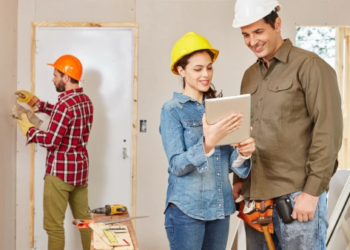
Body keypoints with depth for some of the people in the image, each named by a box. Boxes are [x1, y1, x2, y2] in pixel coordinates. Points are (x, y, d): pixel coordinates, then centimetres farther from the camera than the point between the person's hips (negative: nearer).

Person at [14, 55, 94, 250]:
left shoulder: (65, 104, -20)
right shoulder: (86, 101, 7)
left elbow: (50, 140, -21)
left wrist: (29, 129, -6)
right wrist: (37, 102, 22)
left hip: (61, 171, -9)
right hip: (80, 168, 9)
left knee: (53, 224, 0)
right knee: (84, 218, 16)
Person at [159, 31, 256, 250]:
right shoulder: (172, 110, -7)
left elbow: (226, 163, 9)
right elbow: (177, 165, -15)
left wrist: (242, 153, -12)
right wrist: (207, 144, -31)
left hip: (220, 207, 5)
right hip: (186, 209, -5)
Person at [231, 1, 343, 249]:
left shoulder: (309, 66, -6)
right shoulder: (250, 75, 15)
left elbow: (328, 131, -11)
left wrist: (312, 191, -15)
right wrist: (239, 180, 11)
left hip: (298, 194, -6)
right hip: (256, 194, 6)